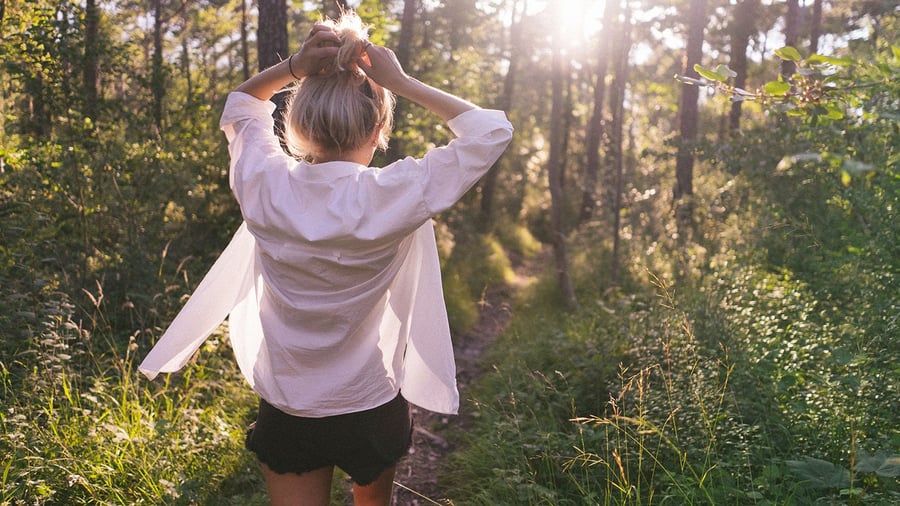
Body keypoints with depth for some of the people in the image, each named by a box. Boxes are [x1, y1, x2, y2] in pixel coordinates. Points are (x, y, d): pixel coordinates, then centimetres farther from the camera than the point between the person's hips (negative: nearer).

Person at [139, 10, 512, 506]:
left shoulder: (265, 186, -15)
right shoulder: (390, 197, -24)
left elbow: (240, 104, 8)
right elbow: (492, 129, -12)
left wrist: (291, 67, -10)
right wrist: (401, 83, -14)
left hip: (286, 413, 2)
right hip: (369, 408, -1)